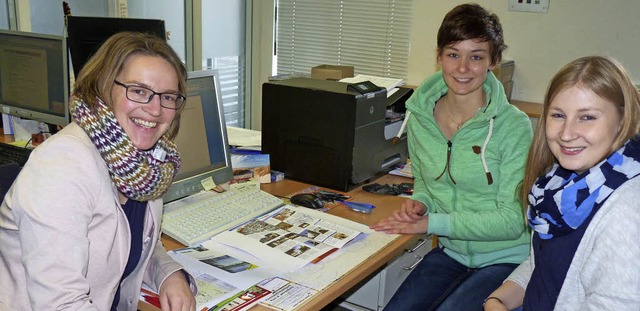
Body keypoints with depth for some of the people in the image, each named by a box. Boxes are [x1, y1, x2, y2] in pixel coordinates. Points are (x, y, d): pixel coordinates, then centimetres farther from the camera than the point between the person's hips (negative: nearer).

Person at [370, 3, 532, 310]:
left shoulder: (513, 126, -18)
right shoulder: (419, 117, -2)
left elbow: (512, 220, -18)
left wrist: (431, 222, -22)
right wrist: (420, 203, -10)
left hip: (506, 259, -4)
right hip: (451, 251, 4)